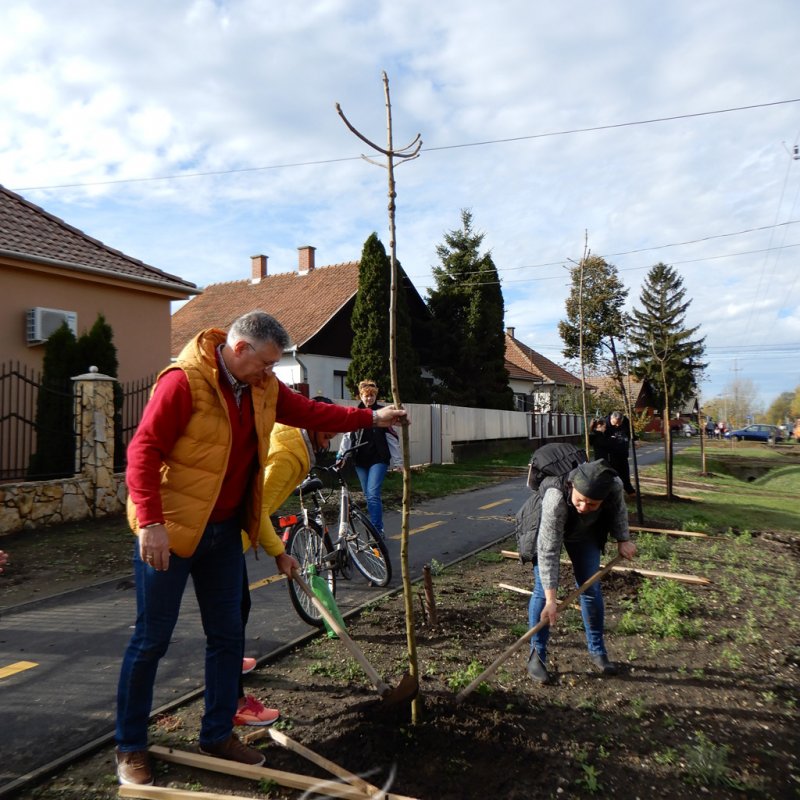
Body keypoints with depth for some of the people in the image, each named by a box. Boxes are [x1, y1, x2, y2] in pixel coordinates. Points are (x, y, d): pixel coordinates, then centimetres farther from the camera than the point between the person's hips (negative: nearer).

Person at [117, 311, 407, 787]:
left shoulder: (263, 388, 3)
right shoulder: (184, 381, -19)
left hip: (225, 531, 7)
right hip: (169, 530, -7)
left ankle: (218, 735, 30)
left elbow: (310, 412, 13)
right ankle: (130, 747, 25)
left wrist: (370, 418, 13)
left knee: (227, 635, 13)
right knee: (152, 639, 5)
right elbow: (144, 449, -21)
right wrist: (150, 522, -26)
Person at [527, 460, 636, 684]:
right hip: (547, 528, -4)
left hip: (586, 531, 4)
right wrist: (551, 600, -37)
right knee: (542, 591, -8)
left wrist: (623, 539, -3)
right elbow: (548, 552, -39)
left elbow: (618, 509, -6)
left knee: (591, 588, 6)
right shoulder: (555, 500, -45)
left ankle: (597, 651, 23)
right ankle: (537, 655, 5)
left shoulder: (614, 486, -34)